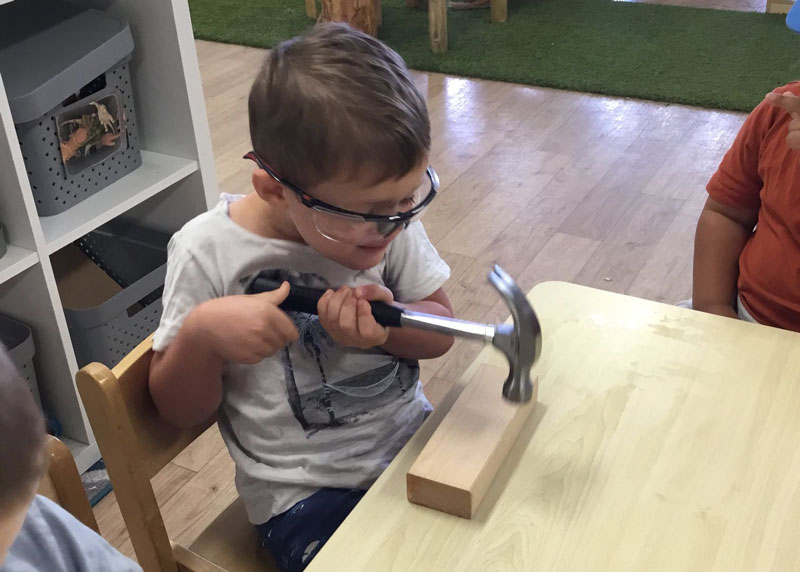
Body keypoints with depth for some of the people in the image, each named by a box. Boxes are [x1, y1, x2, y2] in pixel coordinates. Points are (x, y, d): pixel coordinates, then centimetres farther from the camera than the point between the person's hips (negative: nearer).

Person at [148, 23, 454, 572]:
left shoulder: (388, 218, -9)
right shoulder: (208, 253, -16)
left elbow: (440, 331, 2)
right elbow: (179, 411, -6)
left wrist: (387, 324, -20)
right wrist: (201, 331, -27)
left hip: (414, 444, 3)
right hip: (305, 491, -2)